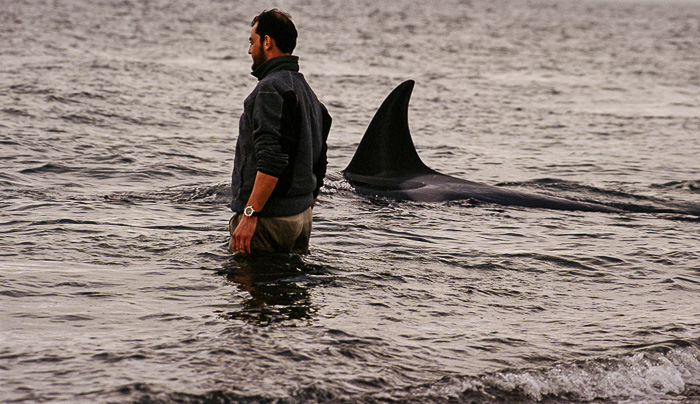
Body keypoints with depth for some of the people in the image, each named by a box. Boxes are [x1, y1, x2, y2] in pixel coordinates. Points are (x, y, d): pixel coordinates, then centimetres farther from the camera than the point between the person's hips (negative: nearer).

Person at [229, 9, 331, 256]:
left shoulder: (271, 89, -13)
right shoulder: (306, 91, 18)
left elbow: (272, 160, -23)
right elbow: (319, 164, 21)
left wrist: (249, 215, -25)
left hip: (270, 217, -10)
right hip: (301, 217, 10)